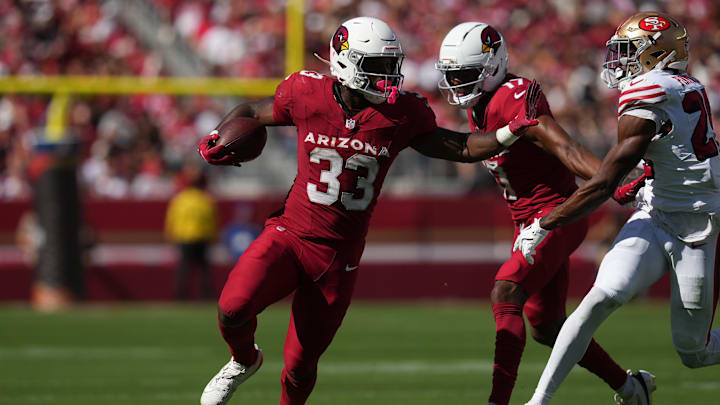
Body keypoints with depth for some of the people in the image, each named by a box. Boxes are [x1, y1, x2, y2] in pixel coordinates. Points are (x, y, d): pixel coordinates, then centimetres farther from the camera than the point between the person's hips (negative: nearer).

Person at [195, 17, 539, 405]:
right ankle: (243, 361, 11)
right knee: (234, 306, -24)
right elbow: (252, 112, 12)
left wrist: (510, 132, -11)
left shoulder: (400, 114, -6)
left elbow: (459, 148, 3)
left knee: (300, 364, 2)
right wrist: (216, 138, -4)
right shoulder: (307, 95, -7)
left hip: (337, 256, 0)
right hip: (289, 235, 0)